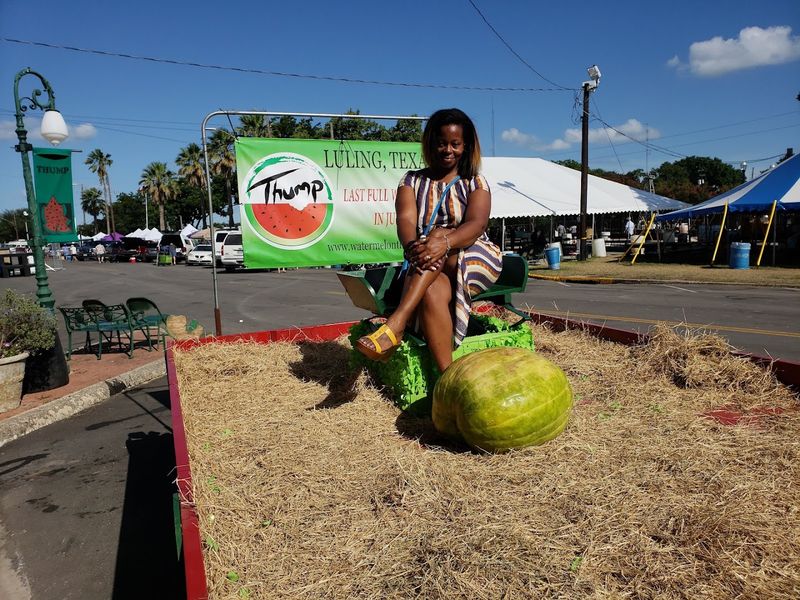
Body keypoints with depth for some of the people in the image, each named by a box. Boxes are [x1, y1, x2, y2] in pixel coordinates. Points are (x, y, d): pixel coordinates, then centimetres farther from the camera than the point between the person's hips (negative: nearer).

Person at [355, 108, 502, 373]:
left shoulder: (476, 183, 9)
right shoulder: (412, 181, 12)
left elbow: (477, 224, -12)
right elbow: (405, 219, -8)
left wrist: (444, 242, -36)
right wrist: (412, 246, -34)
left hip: (473, 262, 0)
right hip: (428, 270, 1)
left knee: (438, 235, -32)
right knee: (432, 293, -36)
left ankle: (395, 325, -46)